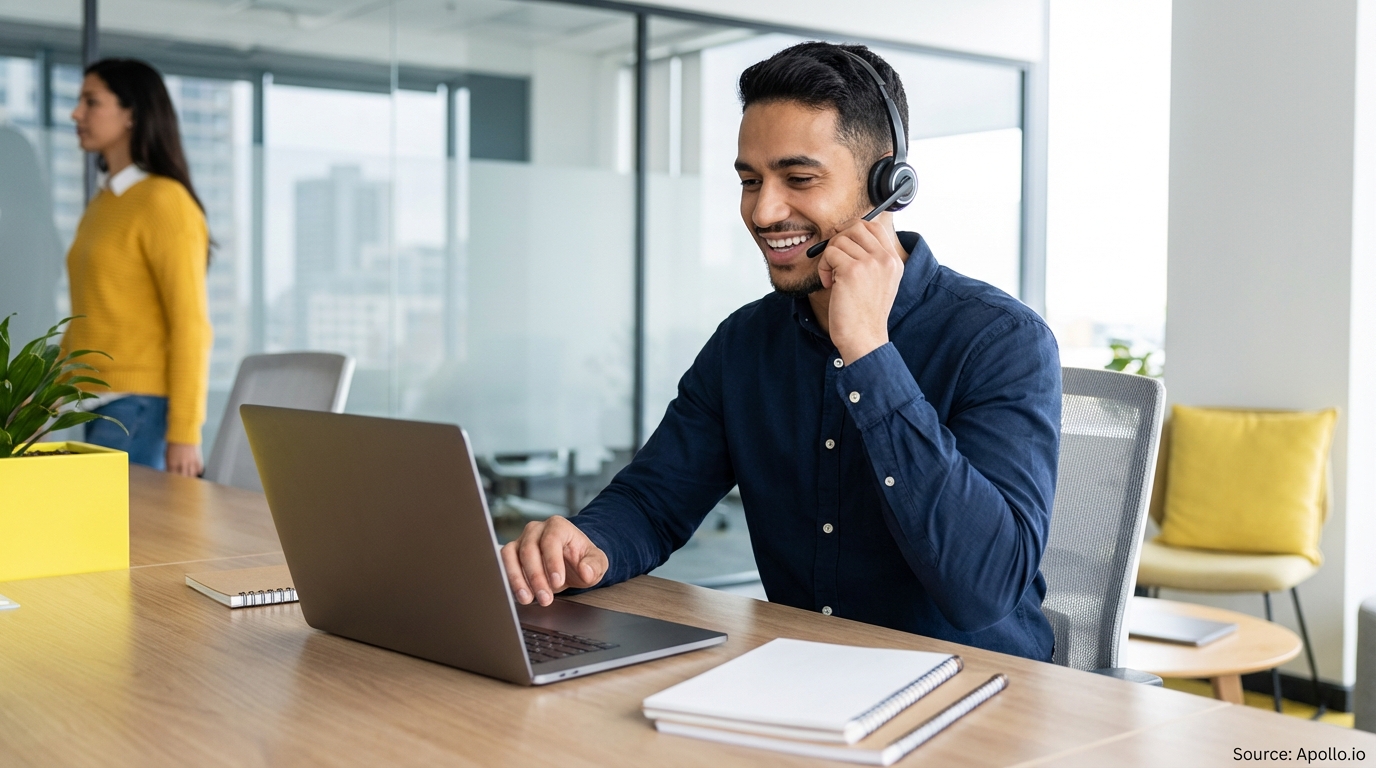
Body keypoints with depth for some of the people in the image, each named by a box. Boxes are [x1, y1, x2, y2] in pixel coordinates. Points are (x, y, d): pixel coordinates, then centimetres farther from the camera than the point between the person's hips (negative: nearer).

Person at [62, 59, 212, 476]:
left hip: (141, 405, -7)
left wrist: (185, 433, -15)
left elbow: (191, 324, -12)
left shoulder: (164, 201, -9)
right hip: (98, 403, 7)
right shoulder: (100, 205, 14)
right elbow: (87, 318, 16)